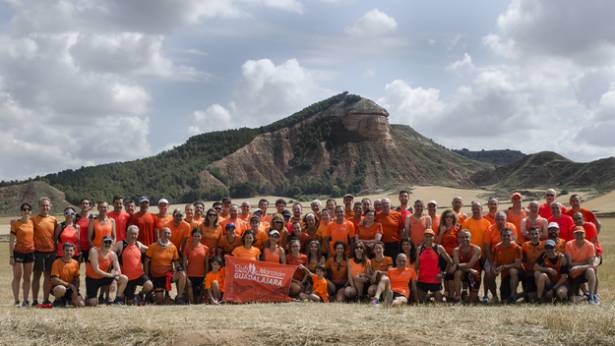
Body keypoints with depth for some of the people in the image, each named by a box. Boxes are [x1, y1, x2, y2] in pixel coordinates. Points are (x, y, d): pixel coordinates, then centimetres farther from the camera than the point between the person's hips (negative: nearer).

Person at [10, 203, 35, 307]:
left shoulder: (32, 223, 7)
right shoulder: (16, 223, -5)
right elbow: (11, 241, -5)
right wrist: (11, 256, -10)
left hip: (30, 252, 4)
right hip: (18, 252, -4)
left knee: (27, 278, 8)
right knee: (17, 277, 0)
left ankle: (25, 300, 15)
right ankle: (16, 301, 5)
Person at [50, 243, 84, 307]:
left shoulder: (75, 263, 1)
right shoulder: (57, 262, -13)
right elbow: (54, 280, -19)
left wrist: (75, 289, -9)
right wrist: (69, 284, -21)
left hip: (71, 289, 4)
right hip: (58, 286, -4)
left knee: (81, 304, -15)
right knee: (61, 289, -42)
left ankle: (70, 300, 18)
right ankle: (58, 301, -8)